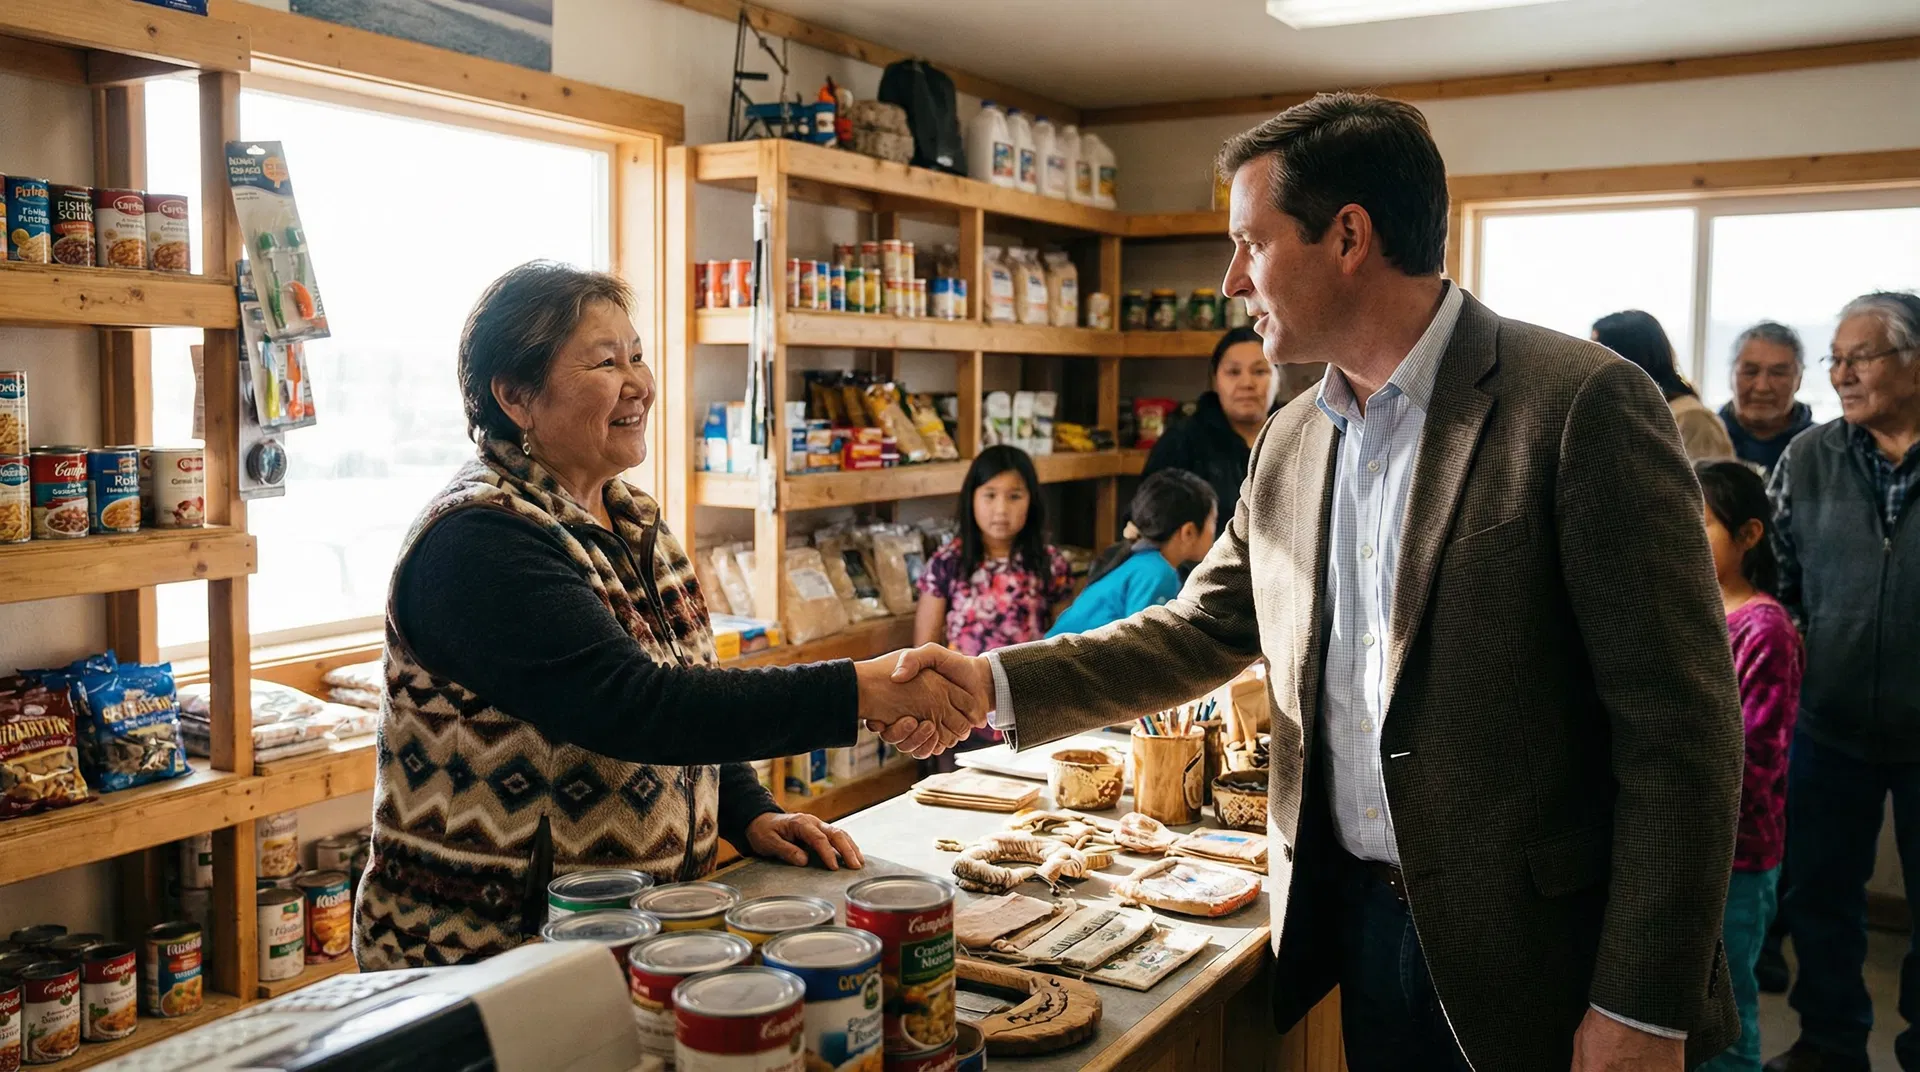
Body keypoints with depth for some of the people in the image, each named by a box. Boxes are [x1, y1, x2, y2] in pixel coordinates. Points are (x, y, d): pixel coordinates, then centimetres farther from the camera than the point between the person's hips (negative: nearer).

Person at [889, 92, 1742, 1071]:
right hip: (1354, 919, 6)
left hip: (1532, 948, -5)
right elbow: (1201, 631, 12)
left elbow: (1677, 723, -16)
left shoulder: (1581, 403, -15)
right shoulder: (1291, 440, 6)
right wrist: (998, 685, -1)